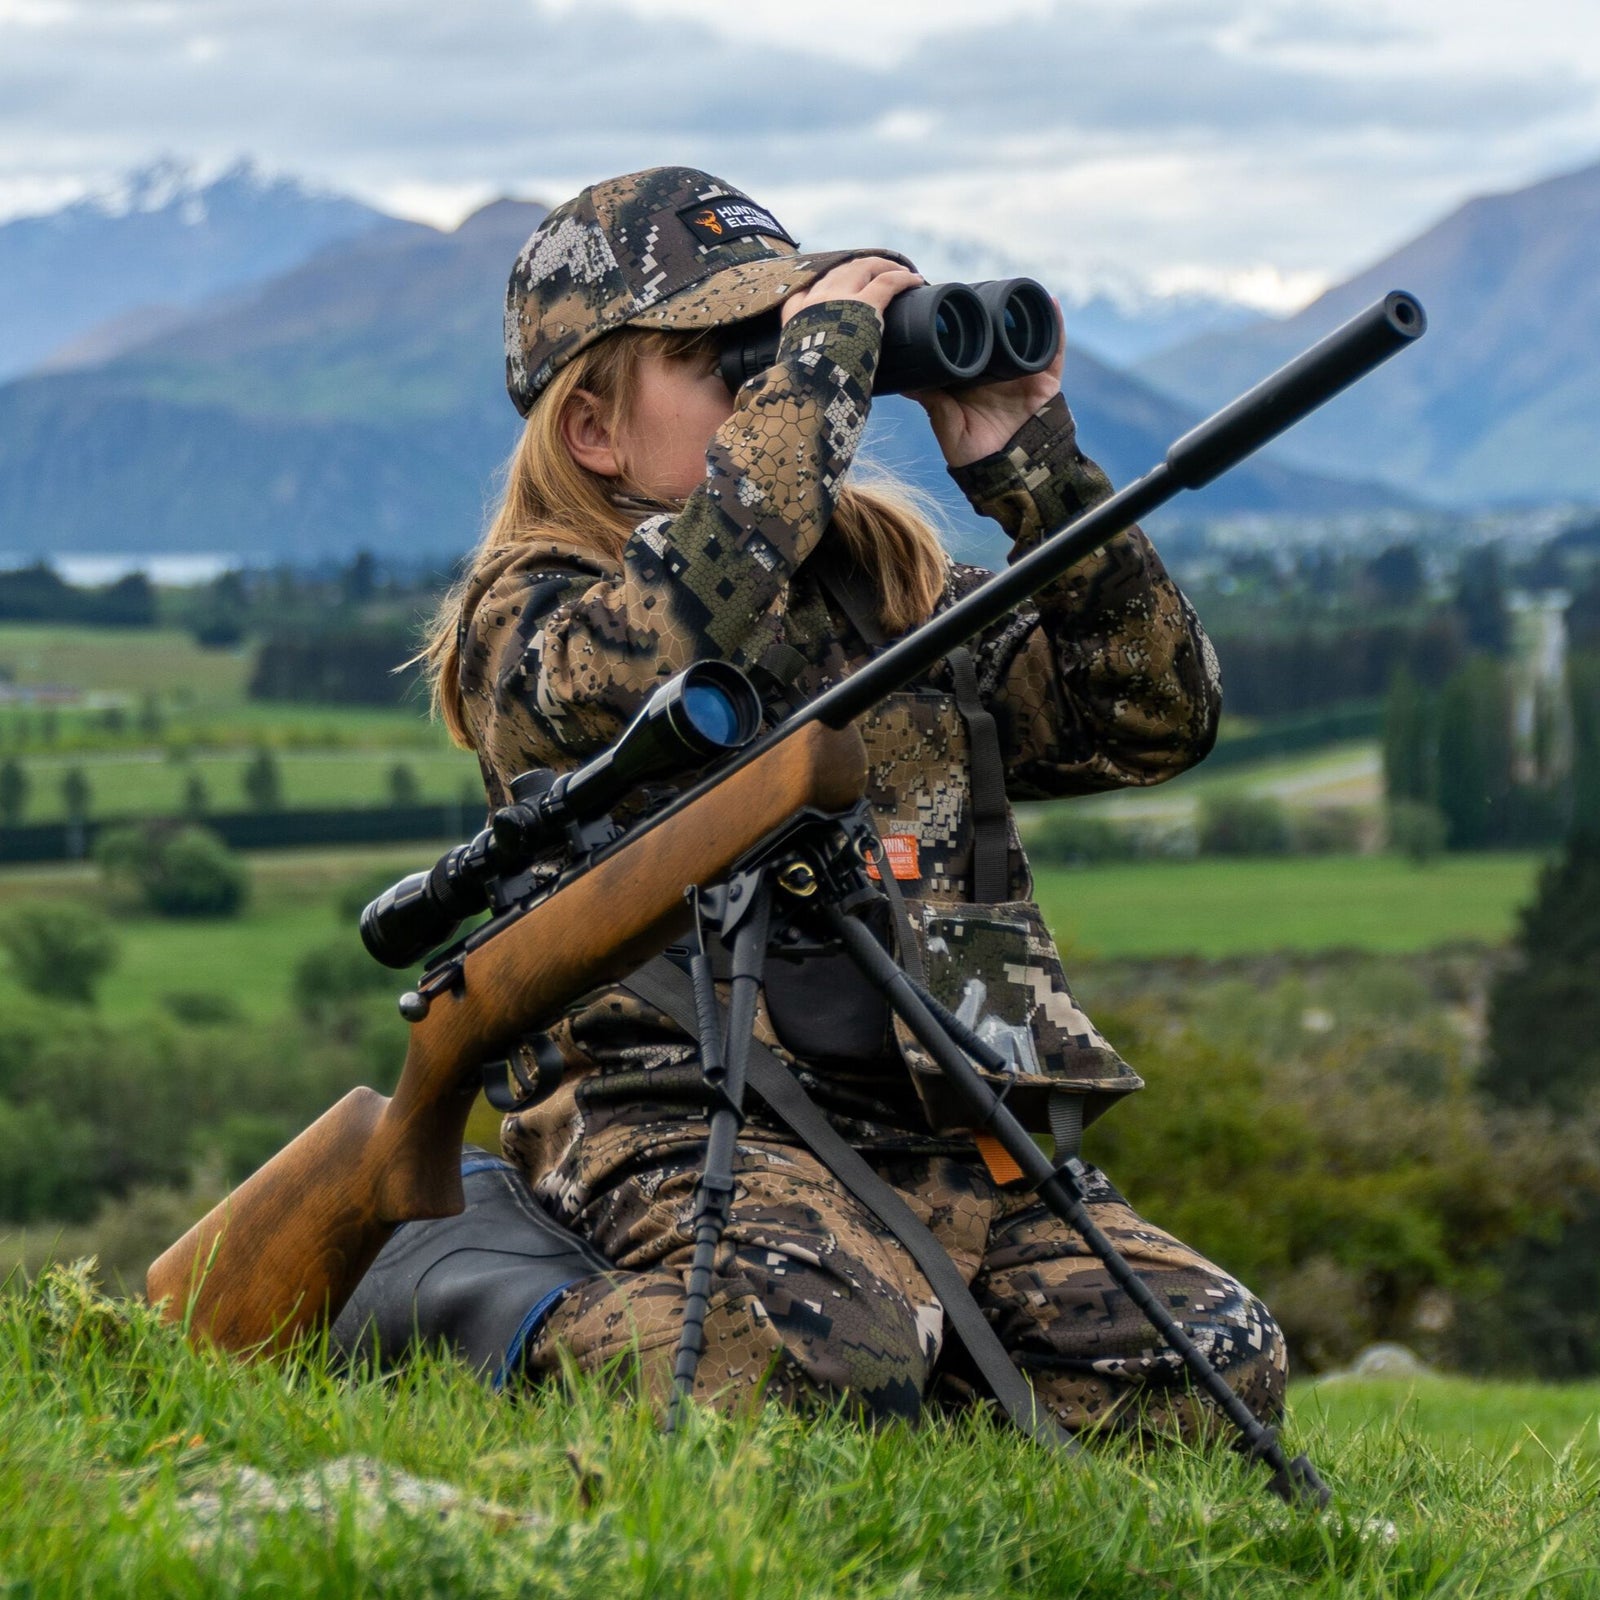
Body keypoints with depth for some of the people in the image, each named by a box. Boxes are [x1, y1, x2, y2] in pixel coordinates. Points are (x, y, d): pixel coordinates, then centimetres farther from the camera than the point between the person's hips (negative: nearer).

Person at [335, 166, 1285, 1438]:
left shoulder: (897, 580, 21)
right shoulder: (527, 618, 5)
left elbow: (1159, 718, 14)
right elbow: (634, 664, -21)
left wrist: (1033, 469, 3)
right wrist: (814, 375, -15)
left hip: (947, 1136, 5)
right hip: (687, 1123, -5)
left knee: (1211, 1372, -17)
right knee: (810, 1369, -36)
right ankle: (480, 1292, -8)